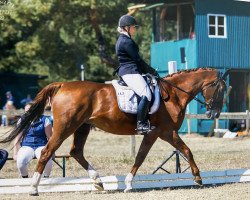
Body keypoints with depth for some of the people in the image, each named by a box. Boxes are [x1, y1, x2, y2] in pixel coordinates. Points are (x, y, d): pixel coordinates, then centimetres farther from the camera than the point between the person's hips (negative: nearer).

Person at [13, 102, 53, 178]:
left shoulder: (44, 120, 1)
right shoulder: (22, 121, 7)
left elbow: (50, 137, 3)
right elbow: (17, 139, 8)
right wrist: (15, 153, 1)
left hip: (41, 146, -1)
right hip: (26, 146, 1)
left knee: (48, 161, -34)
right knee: (20, 162, -32)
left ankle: (46, 178, -4)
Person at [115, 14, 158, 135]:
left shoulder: (122, 40, 21)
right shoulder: (127, 41, -11)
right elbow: (138, 59, -11)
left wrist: (149, 71, 18)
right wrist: (152, 71, -1)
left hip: (125, 72, 11)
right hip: (130, 72, -11)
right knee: (146, 95, -23)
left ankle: (145, 121, 3)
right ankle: (140, 125, -27)